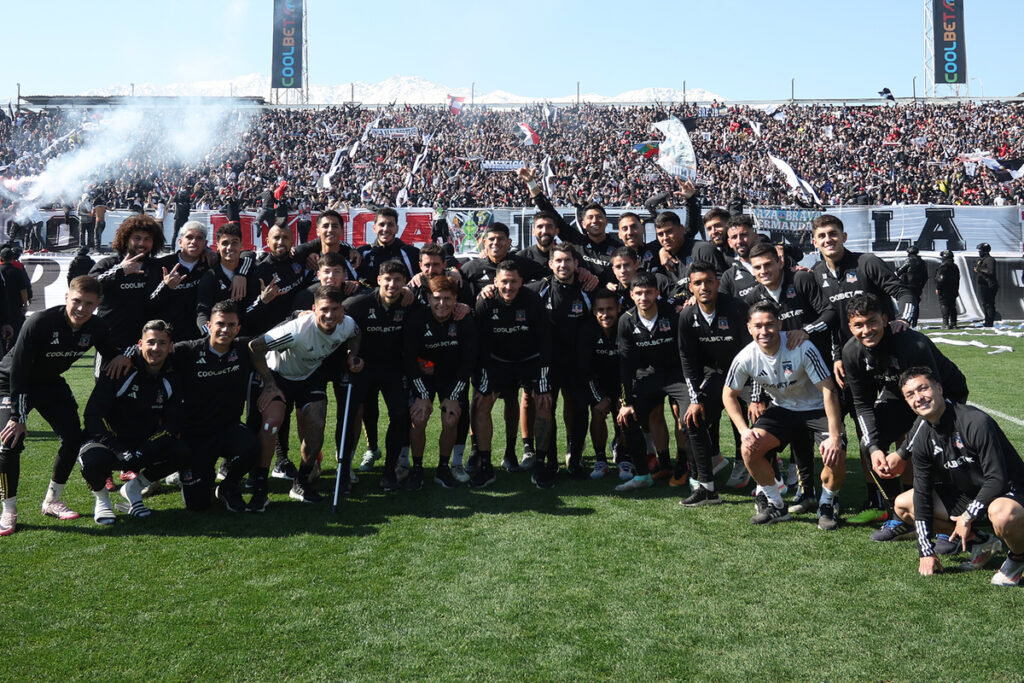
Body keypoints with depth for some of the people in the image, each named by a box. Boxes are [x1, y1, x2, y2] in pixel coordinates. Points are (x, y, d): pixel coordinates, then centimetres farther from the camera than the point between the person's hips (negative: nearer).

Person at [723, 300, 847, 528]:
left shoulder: (802, 348, -28)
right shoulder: (745, 358, -17)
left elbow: (828, 390, -25)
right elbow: (729, 394, -1)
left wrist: (835, 436, -31)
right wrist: (743, 430, -15)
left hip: (817, 408, -3)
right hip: (782, 409, 3)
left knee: (835, 456, -26)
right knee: (749, 448, -19)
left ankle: (827, 505, 6)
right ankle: (775, 505, 4)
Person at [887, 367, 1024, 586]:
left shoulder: (977, 422, -26)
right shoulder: (922, 436, -6)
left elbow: (997, 479, -25)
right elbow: (922, 492, -4)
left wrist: (968, 517, -20)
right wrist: (926, 551, -6)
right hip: (966, 494, 7)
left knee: (1003, 515, -42)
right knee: (903, 505, 1)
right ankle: (980, 541, 8)